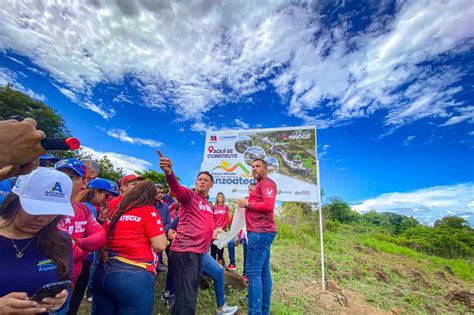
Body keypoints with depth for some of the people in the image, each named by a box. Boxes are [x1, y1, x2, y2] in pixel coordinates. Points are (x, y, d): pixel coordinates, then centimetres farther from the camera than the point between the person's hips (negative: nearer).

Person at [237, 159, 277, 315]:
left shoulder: (267, 183, -7)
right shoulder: (261, 185, 24)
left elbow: (269, 205, -20)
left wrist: (247, 204, -12)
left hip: (260, 232, -10)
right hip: (261, 232, 10)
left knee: (253, 272, -9)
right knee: (264, 272, 12)